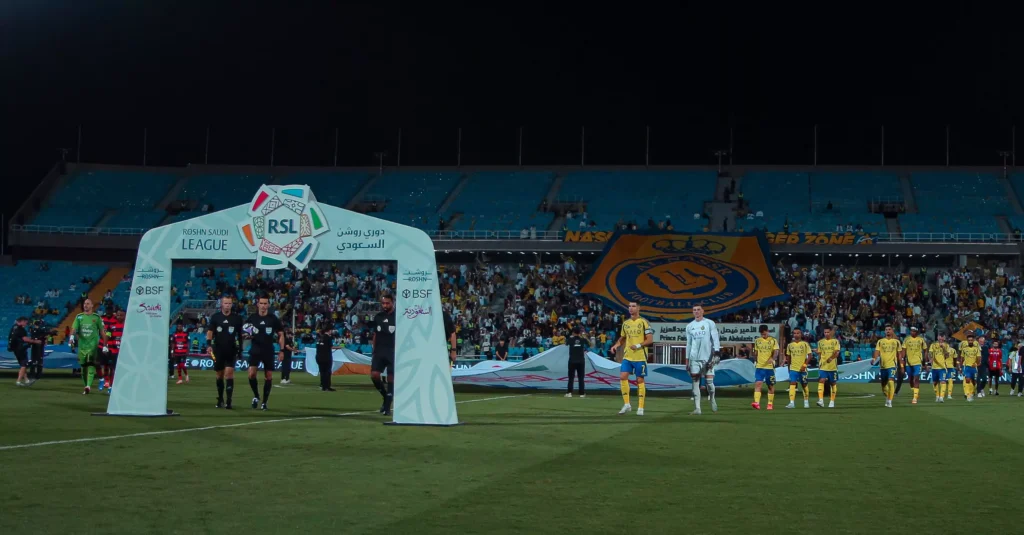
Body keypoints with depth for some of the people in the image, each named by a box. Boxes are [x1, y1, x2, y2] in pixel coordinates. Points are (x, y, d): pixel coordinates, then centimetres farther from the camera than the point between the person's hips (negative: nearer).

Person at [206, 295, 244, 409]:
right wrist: (209, 345, -20)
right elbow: (209, 332, -5)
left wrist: (240, 348, 9)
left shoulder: (237, 318, 3)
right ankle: (220, 399, 25)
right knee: (219, 375, 10)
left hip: (231, 351, -1)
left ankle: (228, 401, -15)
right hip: (218, 350, 1)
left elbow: (240, 334, 10)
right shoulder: (215, 317, 1)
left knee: (229, 373, -12)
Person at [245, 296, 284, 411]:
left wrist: (282, 350, -2)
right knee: (251, 373, -15)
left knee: (268, 376, 3)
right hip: (255, 350, 0)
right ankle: (256, 396, 8)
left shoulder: (273, 319, -2)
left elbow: (281, 334, 5)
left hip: (269, 351, 0)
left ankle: (264, 402, 14)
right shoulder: (252, 318, 2)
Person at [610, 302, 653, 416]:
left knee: (640, 380, 1)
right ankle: (626, 404, 2)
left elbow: (650, 340, -9)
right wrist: (616, 345, 3)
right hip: (627, 356, 4)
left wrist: (638, 345, -22)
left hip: (640, 357, -4)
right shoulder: (625, 323, 10)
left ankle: (641, 408, 8)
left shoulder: (643, 322, -6)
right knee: (623, 377, -10)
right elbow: (622, 338, 22)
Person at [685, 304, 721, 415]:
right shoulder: (689, 326, 13)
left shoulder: (710, 323, 2)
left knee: (709, 381, -3)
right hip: (694, 358, 3)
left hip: (707, 357, -3)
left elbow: (715, 339, -1)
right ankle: (697, 408, -4)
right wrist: (687, 360, 15)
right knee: (695, 382, -4)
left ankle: (712, 399, 26)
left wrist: (717, 353, -12)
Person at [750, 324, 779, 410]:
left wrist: (772, 359, -29)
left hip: (770, 367, -2)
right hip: (759, 367, 2)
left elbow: (776, 352, -11)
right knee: (757, 384, -15)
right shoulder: (757, 341, 10)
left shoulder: (773, 341, 0)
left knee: (771, 386, 7)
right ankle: (757, 403, -25)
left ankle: (770, 404, 21)